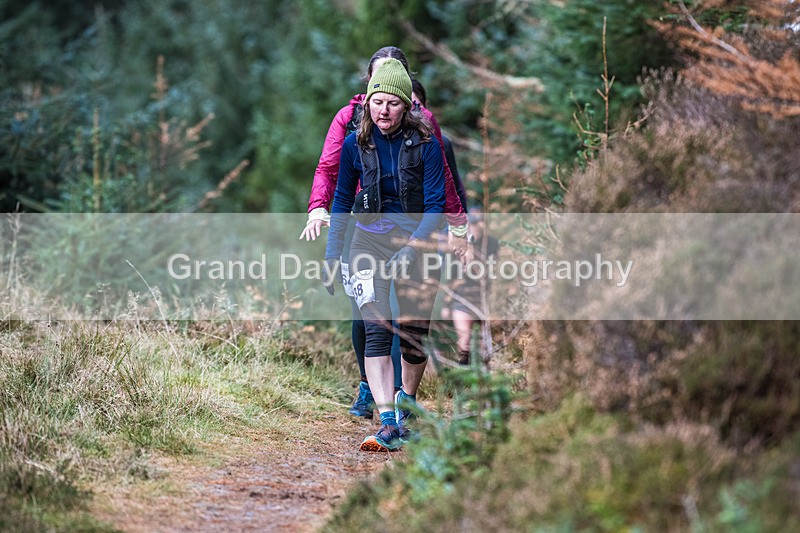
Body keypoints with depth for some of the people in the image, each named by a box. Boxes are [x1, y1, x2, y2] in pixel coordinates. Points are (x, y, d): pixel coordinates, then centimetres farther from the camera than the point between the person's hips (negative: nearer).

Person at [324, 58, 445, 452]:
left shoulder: (425, 144, -8)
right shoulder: (355, 144, -2)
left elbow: (436, 205, -10)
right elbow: (341, 201, 8)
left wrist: (411, 249, -23)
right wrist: (332, 255, 4)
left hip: (416, 242, 0)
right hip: (369, 242, 0)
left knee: (414, 334, 6)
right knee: (377, 329, -15)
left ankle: (407, 398, 34)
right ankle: (387, 424, -23)